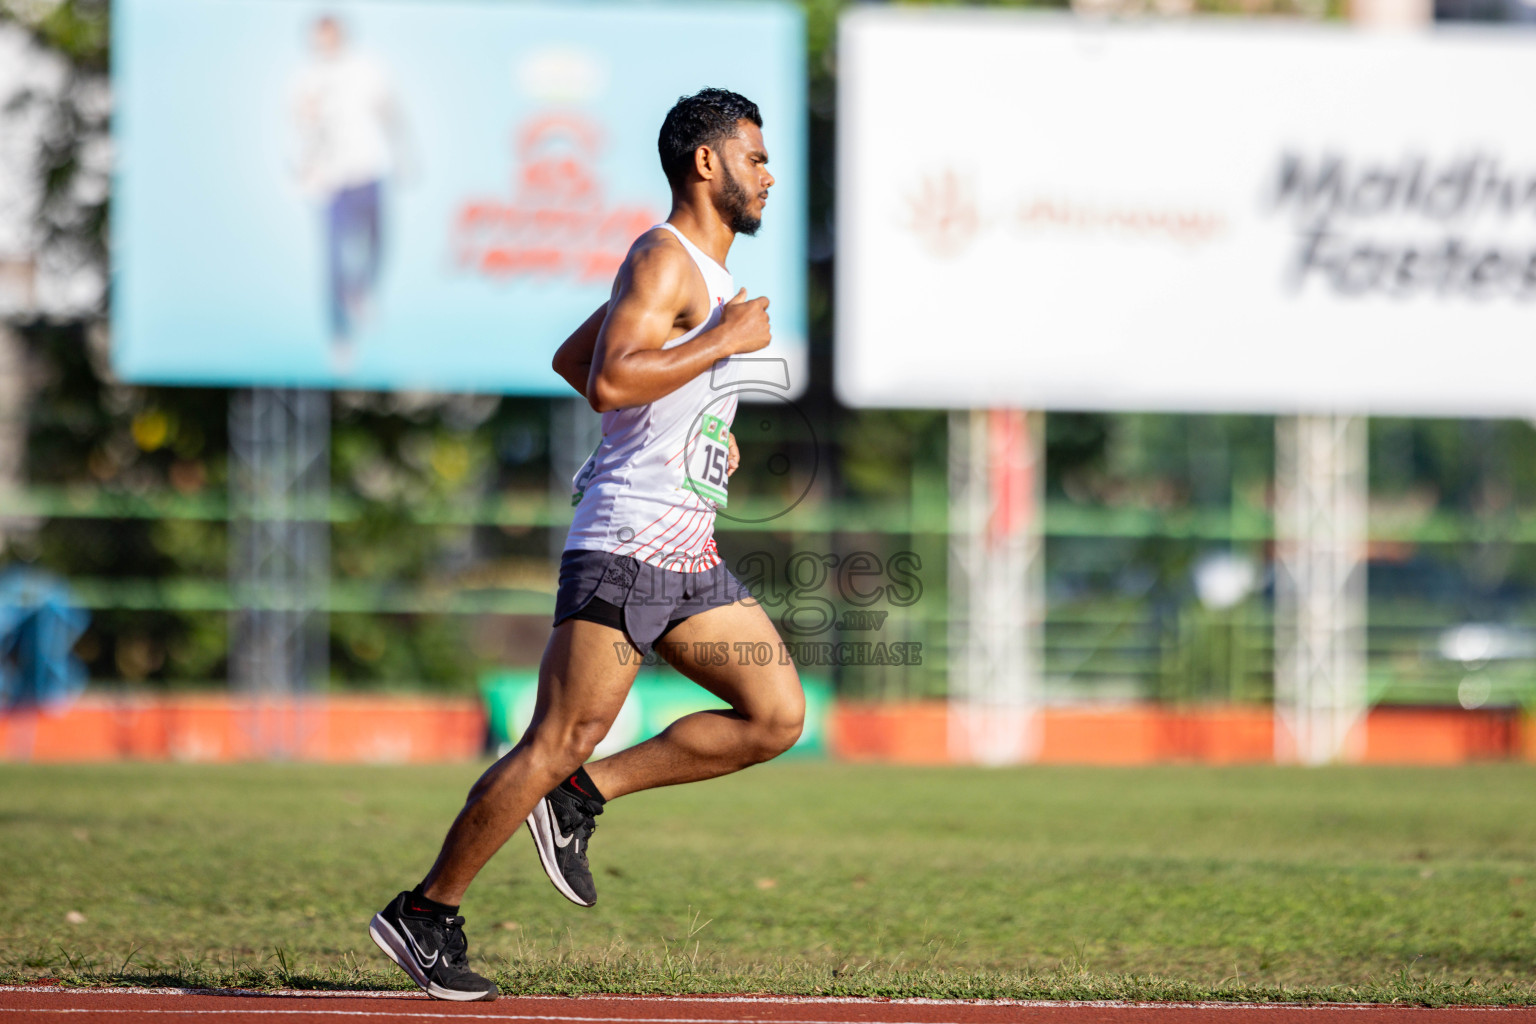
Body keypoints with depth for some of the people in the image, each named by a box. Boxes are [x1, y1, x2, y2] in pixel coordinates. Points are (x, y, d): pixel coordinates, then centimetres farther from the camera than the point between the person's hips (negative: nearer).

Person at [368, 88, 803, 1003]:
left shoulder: (706, 273, 20)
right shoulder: (664, 259, -11)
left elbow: (571, 359, 28)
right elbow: (609, 381, -26)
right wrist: (724, 342, -20)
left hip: (689, 558, 10)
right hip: (623, 543, -10)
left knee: (778, 716, 2)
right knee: (560, 742, -9)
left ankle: (580, 798, 9)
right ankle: (426, 916, 0)